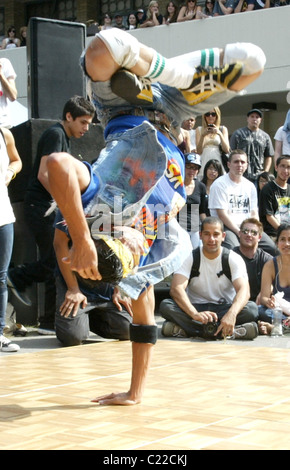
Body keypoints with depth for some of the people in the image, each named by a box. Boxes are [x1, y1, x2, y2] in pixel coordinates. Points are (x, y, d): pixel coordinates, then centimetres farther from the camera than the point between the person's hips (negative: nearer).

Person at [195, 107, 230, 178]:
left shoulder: (223, 129, 11)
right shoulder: (199, 130, 11)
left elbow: (227, 150, 3)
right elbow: (199, 151, 5)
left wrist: (220, 134, -8)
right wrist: (203, 135, -7)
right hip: (204, 164, 0)